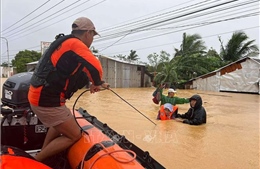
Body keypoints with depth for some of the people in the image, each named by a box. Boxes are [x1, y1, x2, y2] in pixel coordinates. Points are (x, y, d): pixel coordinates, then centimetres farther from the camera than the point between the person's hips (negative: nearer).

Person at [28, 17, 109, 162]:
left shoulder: (66, 43, 15)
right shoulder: (75, 44, -15)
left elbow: (76, 71, 20)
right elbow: (95, 68, -26)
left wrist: (98, 83, 14)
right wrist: (96, 83, -4)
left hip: (40, 95, 10)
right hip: (46, 101, -10)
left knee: (60, 125, 31)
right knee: (74, 136, 1)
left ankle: (42, 156, 35)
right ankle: (35, 161, 10)